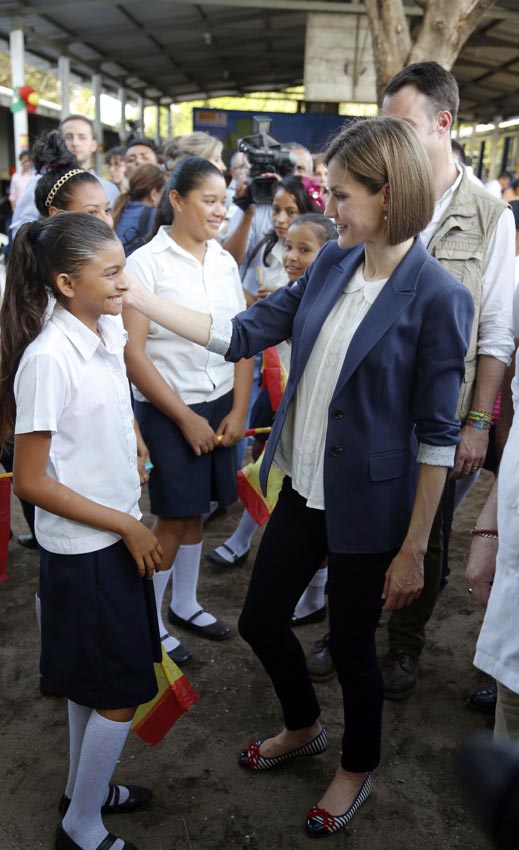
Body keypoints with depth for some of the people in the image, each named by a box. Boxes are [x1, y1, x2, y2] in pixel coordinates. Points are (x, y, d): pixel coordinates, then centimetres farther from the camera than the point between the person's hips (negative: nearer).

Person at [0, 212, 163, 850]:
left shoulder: (109, 332, 0)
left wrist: (130, 523, 13)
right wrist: (127, 526, -16)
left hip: (115, 534, 7)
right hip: (82, 548, -7)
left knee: (92, 679, 22)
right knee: (120, 692, 5)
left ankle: (84, 787, 43)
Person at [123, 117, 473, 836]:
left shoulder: (437, 297, -18)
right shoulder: (333, 264, 1)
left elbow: (436, 434, -15)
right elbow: (245, 333, 2)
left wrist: (414, 548, -12)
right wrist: (137, 298, -3)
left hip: (367, 506, -6)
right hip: (303, 487, 7)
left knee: (351, 645, 13)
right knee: (261, 621, 18)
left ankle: (358, 768, 44)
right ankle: (303, 729, 49)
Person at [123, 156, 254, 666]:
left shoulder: (225, 261, 5)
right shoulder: (146, 262, -11)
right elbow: (132, 351, -14)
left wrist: (238, 409, -3)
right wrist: (186, 418, -12)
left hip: (220, 404, 5)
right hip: (166, 408, -5)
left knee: (195, 510, 14)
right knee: (173, 515, 2)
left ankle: (185, 605, 33)